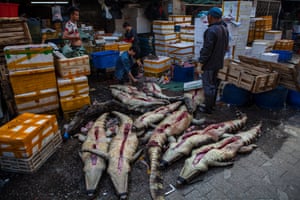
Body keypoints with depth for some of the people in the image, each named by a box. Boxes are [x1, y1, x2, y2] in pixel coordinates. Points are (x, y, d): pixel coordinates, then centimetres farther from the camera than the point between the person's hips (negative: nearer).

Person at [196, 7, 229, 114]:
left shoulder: (212, 30, -22)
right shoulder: (224, 28, 8)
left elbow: (207, 49, -25)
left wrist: (200, 64, -21)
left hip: (210, 63, -9)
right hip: (219, 62, 9)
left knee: (208, 86, 1)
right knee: (214, 85, 18)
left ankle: (208, 108, 10)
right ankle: (212, 105, 30)